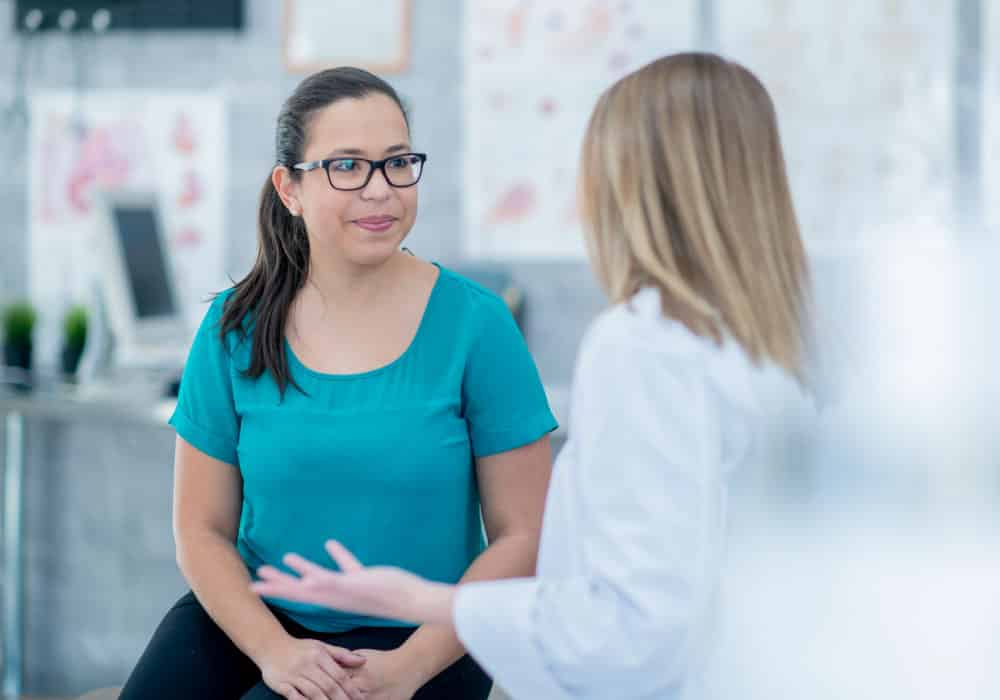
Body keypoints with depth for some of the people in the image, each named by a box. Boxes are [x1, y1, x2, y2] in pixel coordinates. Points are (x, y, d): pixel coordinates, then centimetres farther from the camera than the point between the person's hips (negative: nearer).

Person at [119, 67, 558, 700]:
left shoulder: (476, 323, -7)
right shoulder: (235, 329, 0)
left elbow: (523, 535, -5)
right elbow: (204, 528, 3)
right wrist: (273, 649, -14)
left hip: (417, 640, -2)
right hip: (256, 617, 3)